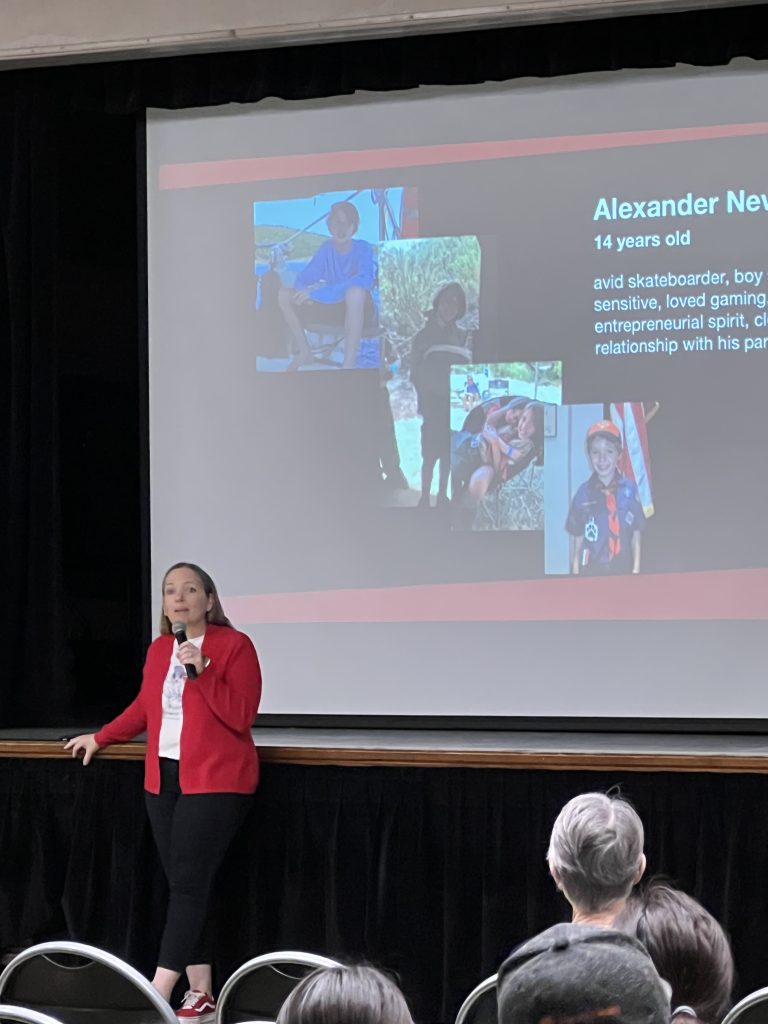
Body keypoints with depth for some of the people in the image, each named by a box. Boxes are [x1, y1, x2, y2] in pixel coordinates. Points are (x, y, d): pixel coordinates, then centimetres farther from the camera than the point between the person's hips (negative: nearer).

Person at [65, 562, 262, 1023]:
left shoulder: (235, 645, -7)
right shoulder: (158, 649, 12)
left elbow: (241, 717, -15)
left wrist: (201, 671, -22)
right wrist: (100, 738, 32)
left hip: (216, 781, -6)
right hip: (164, 778, 7)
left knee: (188, 884, -9)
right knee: (183, 886, 4)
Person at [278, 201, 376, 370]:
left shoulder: (363, 249, -14)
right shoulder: (326, 249, 1)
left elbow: (364, 280, -33)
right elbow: (302, 279, 0)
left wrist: (319, 293, -37)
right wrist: (307, 291, -27)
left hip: (358, 309, -5)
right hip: (331, 308, 5)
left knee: (355, 291, -42)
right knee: (284, 295, -10)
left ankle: (349, 364, -41)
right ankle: (304, 352, -2)